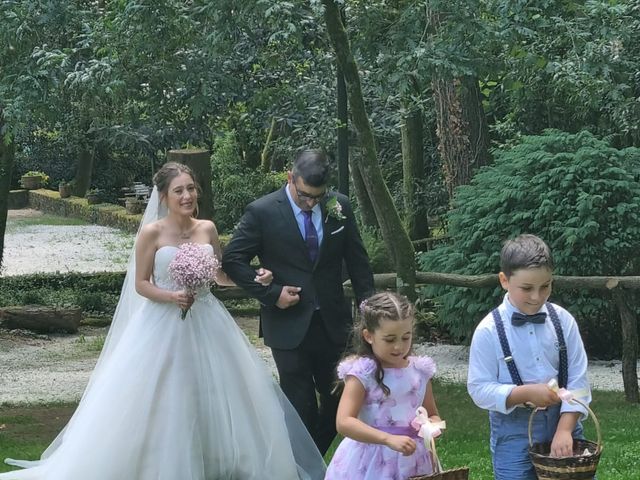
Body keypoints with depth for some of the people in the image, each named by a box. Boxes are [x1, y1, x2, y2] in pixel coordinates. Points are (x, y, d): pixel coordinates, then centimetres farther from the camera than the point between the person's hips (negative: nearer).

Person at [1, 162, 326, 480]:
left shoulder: (207, 229, 4)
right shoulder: (152, 233, -7)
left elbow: (221, 274, 13)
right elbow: (141, 284, -5)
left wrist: (254, 279, -2)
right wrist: (171, 297, -21)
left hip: (207, 325, 4)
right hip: (164, 326, -4)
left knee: (218, 397, 5)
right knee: (163, 405, -2)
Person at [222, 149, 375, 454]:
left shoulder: (339, 207, 1)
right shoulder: (262, 212, -9)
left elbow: (357, 261, 9)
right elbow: (232, 260, -5)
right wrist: (271, 292, -13)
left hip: (332, 323, 4)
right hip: (289, 324, -3)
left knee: (340, 399, 9)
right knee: (301, 406, 2)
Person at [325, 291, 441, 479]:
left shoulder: (419, 371, 3)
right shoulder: (362, 373, -12)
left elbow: (432, 415, 16)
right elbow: (344, 422, -22)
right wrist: (389, 439, -30)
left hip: (411, 462, 4)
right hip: (370, 464, -4)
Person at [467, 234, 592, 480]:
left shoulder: (563, 321, -3)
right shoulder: (489, 330, -10)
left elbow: (577, 379, -3)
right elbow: (479, 389, -8)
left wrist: (565, 430, -13)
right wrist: (526, 393, -21)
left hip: (562, 422, 3)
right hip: (514, 430, -2)